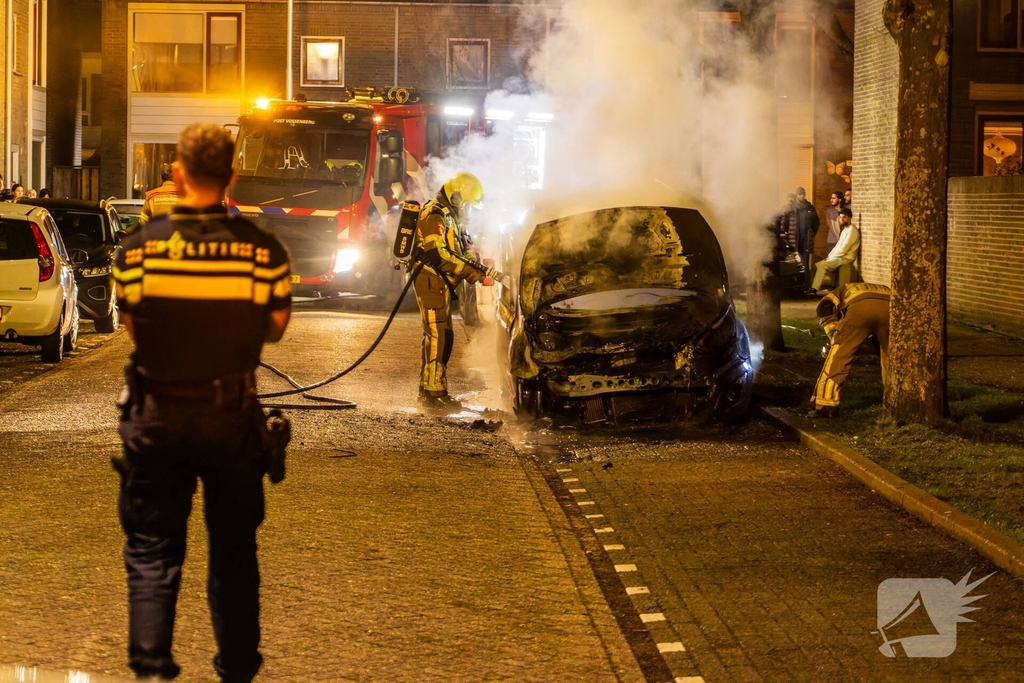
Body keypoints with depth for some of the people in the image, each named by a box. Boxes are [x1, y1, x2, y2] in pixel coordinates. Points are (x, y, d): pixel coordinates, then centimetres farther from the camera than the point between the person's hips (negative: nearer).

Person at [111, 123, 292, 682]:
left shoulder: (140, 247, -11)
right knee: (234, 551, 16)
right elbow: (275, 327, -1)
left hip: (157, 415, -1)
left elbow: (132, 327, -3)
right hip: (232, 418, 1)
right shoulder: (262, 250, -12)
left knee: (151, 551, 10)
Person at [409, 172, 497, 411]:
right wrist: (472, 272, -22)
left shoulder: (449, 217, 20)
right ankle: (433, 392, -15)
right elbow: (437, 255, -23)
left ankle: (428, 390, 19)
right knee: (436, 336, -13)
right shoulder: (434, 216, -13)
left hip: (441, 283, 11)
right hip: (430, 280, -11)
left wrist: (480, 269, 5)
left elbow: (457, 253, 21)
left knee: (443, 337, 13)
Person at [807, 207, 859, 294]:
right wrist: (830, 256, 5)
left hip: (845, 259, -10)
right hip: (840, 257, 10)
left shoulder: (852, 230, -15)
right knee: (817, 265, 1)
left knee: (821, 266, -22)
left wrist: (831, 257, -12)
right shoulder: (845, 229, 17)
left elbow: (843, 249, -21)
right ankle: (813, 286, -5)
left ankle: (814, 290, -21)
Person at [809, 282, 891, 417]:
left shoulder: (842, 292, 38)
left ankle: (825, 406, 6)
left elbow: (825, 307, 16)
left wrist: (834, 336, 14)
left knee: (837, 360, 8)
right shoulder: (885, 290, 49)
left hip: (859, 308, -3)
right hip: (889, 308, 3)